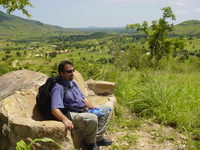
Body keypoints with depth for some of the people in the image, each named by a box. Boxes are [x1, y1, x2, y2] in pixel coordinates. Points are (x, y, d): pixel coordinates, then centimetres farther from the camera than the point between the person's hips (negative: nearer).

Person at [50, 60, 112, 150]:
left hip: (84, 111, 10)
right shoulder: (58, 88, -13)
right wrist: (65, 120, -40)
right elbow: (55, 109, -24)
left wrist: (93, 108, 13)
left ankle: (98, 138, -2)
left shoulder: (73, 83, 17)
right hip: (72, 115, -10)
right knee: (92, 118, -34)